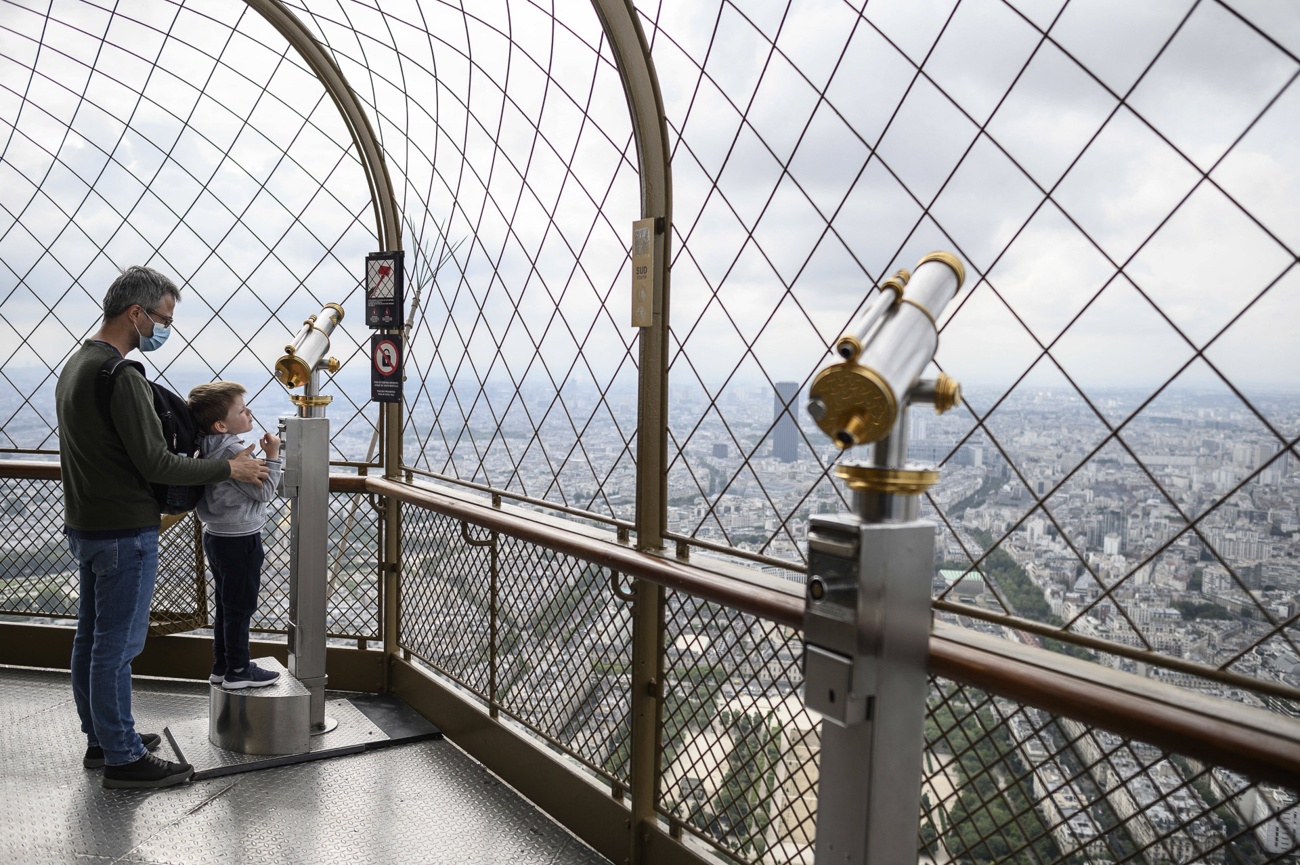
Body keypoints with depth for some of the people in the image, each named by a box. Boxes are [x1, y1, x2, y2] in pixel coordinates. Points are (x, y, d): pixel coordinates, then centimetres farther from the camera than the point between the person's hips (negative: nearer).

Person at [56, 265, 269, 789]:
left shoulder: (75, 365, 11)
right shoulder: (119, 376, -22)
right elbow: (155, 464, -22)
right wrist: (230, 468, -12)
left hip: (84, 525, 10)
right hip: (124, 533, -10)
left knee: (91, 637, 17)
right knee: (116, 644, -1)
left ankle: (101, 738, 30)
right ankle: (122, 759, 9)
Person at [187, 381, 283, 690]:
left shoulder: (207, 448, 5)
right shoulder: (234, 451, -23)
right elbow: (264, 493, -17)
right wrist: (273, 456, -12)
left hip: (216, 536, 9)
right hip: (240, 540, -9)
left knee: (226, 604, 19)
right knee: (240, 607, 3)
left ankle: (222, 665, 29)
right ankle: (238, 670, 13)